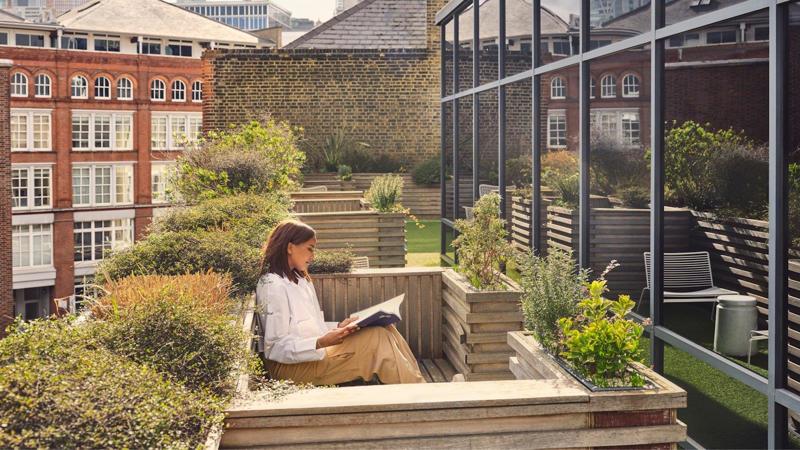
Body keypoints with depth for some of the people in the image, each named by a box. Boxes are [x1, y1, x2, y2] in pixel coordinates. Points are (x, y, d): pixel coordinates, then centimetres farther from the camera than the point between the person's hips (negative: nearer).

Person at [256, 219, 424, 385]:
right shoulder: (274, 286, -13)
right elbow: (275, 348, -17)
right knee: (378, 339, -18)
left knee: (385, 329, -7)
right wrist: (321, 343, -28)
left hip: (313, 354, 9)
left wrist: (339, 327, 3)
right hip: (292, 366, -9)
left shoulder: (300, 281, 18)